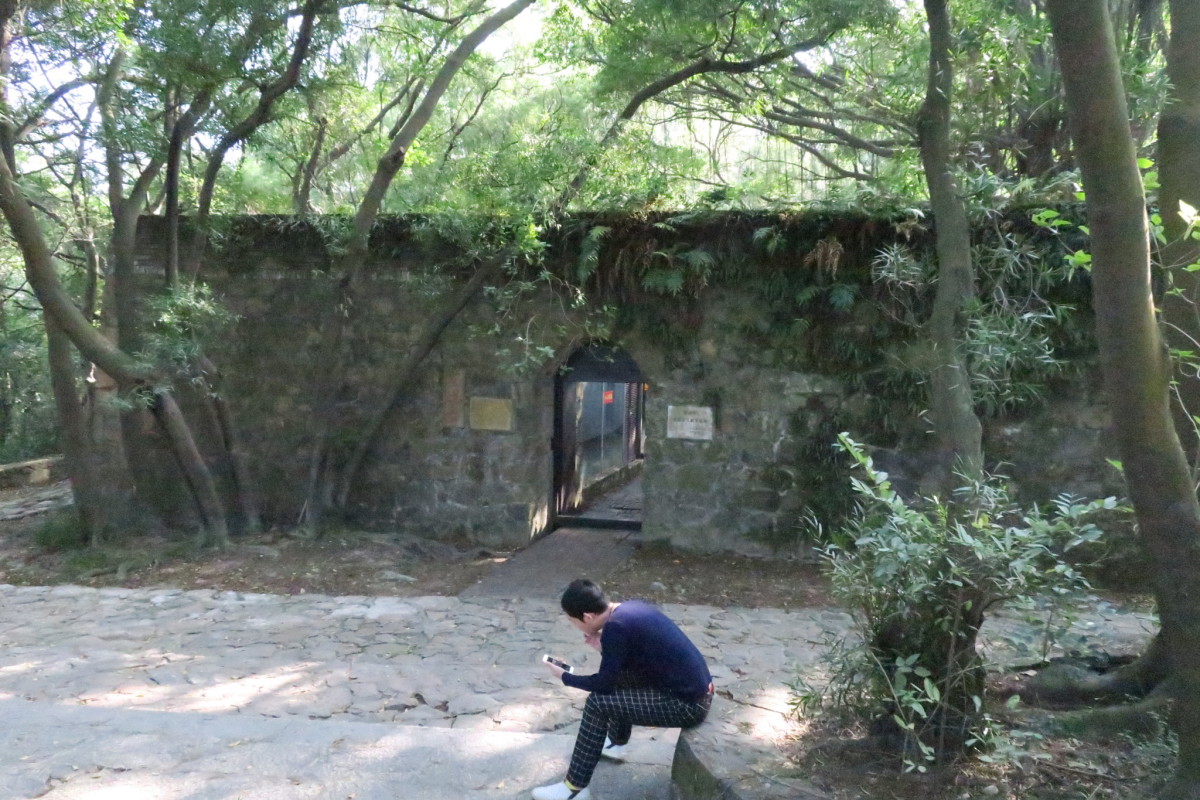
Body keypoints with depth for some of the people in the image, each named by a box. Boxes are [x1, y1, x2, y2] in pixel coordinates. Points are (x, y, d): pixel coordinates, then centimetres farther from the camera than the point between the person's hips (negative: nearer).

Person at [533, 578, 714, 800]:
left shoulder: (616, 626, -21)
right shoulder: (629, 607, 5)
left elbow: (603, 684, -10)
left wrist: (564, 676, 5)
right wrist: (603, 647, 9)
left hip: (688, 704, -9)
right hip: (696, 687, 9)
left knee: (598, 702, -8)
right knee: (618, 675, 22)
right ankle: (615, 743, 40)